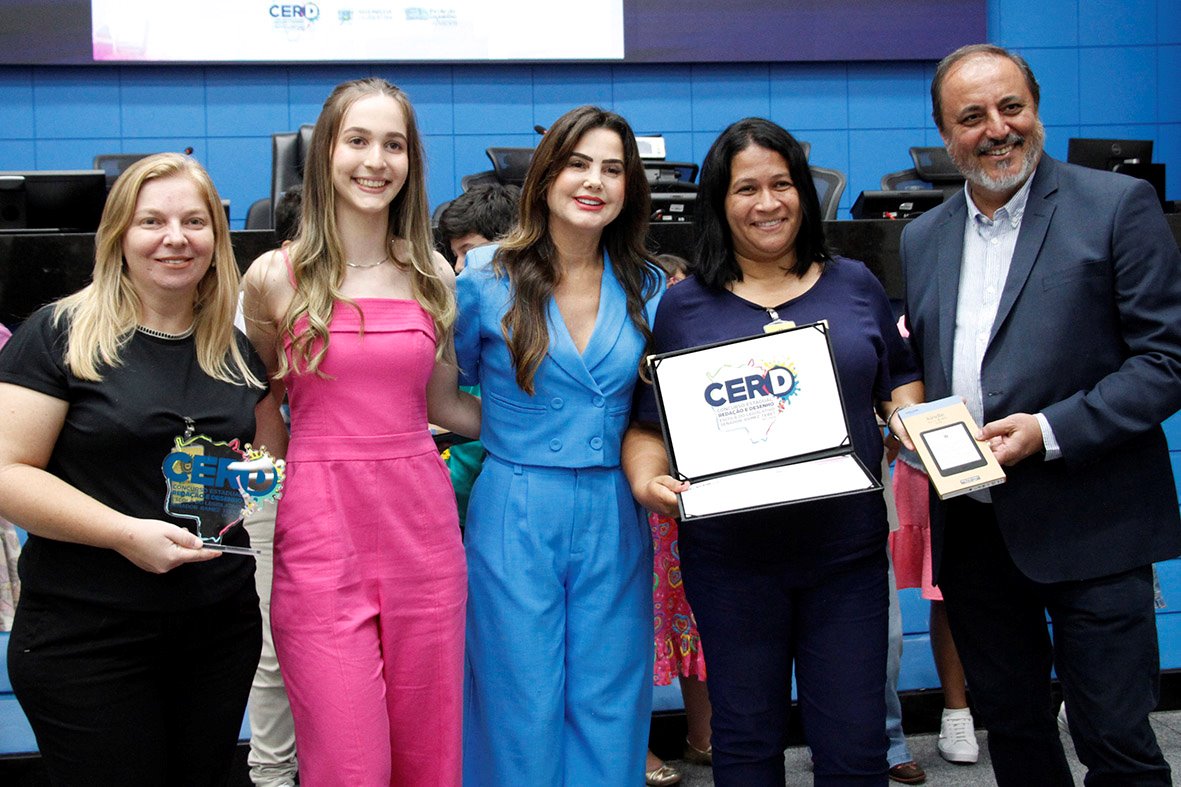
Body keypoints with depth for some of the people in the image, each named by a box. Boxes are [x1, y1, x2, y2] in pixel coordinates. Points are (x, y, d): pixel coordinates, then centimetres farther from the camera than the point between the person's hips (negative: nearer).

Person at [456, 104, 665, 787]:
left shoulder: (647, 287, 5)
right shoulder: (488, 277, -3)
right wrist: (511, 425, 2)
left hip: (614, 522, 2)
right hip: (514, 518, -2)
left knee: (608, 711, 8)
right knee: (523, 712, 5)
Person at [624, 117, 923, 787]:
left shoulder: (856, 286, 9)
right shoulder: (683, 306, 4)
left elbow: (900, 382, 16)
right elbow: (649, 423, 5)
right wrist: (648, 480, -15)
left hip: (847, 548, 1)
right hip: (729, 552, -1)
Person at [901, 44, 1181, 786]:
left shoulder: (1118, 206, -5)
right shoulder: (922, 239, 11)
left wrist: (1051, 431, -19)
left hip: (1088, 528, -5)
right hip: (971, 525, 5)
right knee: (1011, 726, 17)